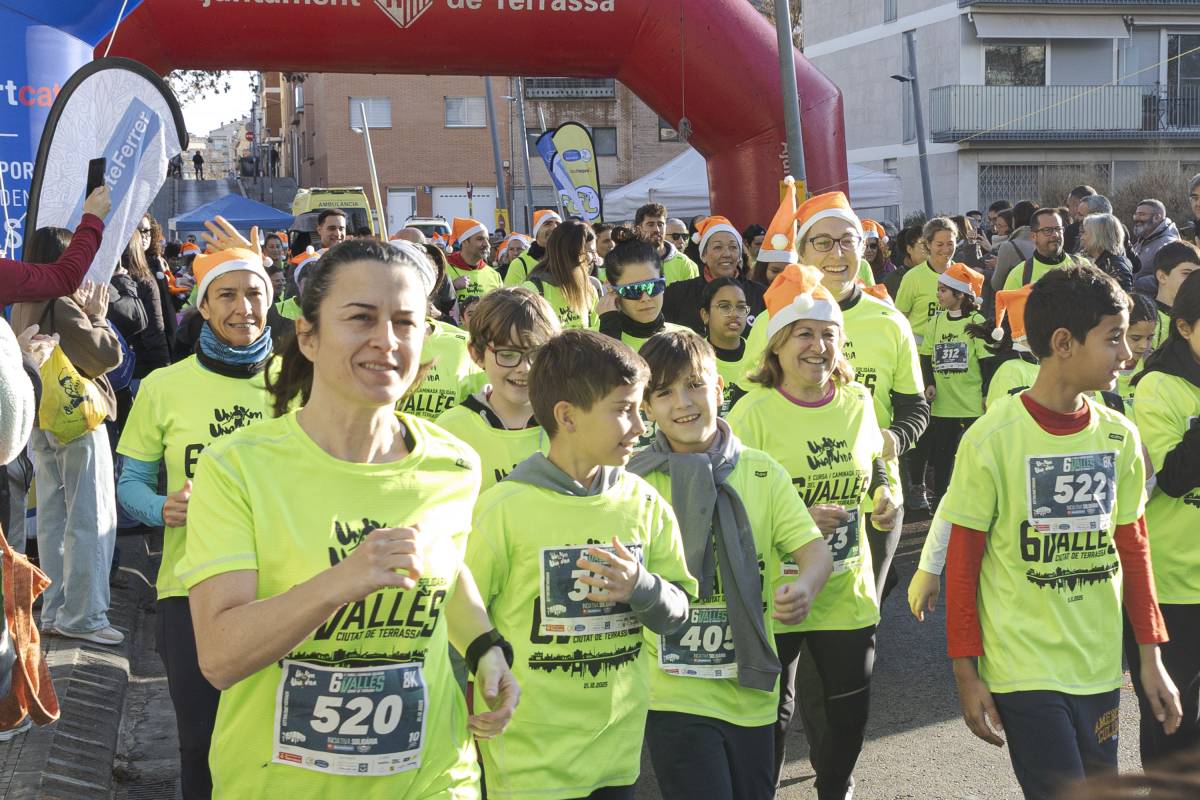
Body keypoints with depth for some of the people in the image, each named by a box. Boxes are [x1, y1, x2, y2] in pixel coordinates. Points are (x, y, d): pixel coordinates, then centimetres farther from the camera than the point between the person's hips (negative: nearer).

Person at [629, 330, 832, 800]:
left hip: (751, 692, 3)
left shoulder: (762, 472, 3)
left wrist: (804, 586, -24)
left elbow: (814, 547, -2)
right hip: (675, 698, -3)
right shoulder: (633, 480, -4)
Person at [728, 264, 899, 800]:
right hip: (775, 592, -4)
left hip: (848, 589, 4)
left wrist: (882, 500, -3)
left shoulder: (857, 401, 2)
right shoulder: (753, 411, -12)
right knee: (771, 714, 8)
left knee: (848, 709, 16)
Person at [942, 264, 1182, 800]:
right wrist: (966, 675, -6)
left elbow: (1132, 550, 11)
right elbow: (962, 563, -7)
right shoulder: (991, 440, -13)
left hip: (1100, 669, 5)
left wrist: (1150, 656, 9)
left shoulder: (1121, 437, 2)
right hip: (1023, 672, -5)